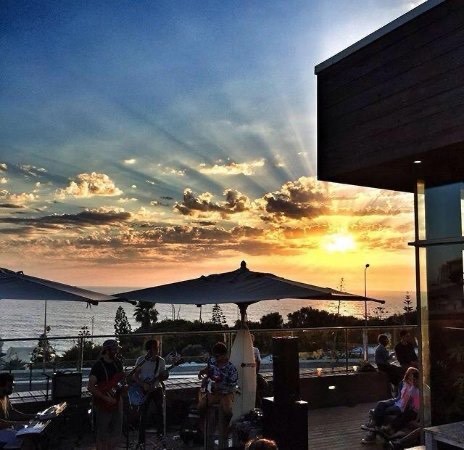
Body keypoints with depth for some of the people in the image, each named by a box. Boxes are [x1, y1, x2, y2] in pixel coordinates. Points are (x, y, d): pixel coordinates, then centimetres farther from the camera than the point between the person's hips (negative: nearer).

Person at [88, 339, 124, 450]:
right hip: (103, 406, -6)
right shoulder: (98, 366, -14)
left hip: (116, 404, 6)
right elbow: (90, 387, -20)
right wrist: (106, 398, -24)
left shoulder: (117, 363, 6)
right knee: (102, 436, 4)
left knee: (116, 435, 12)